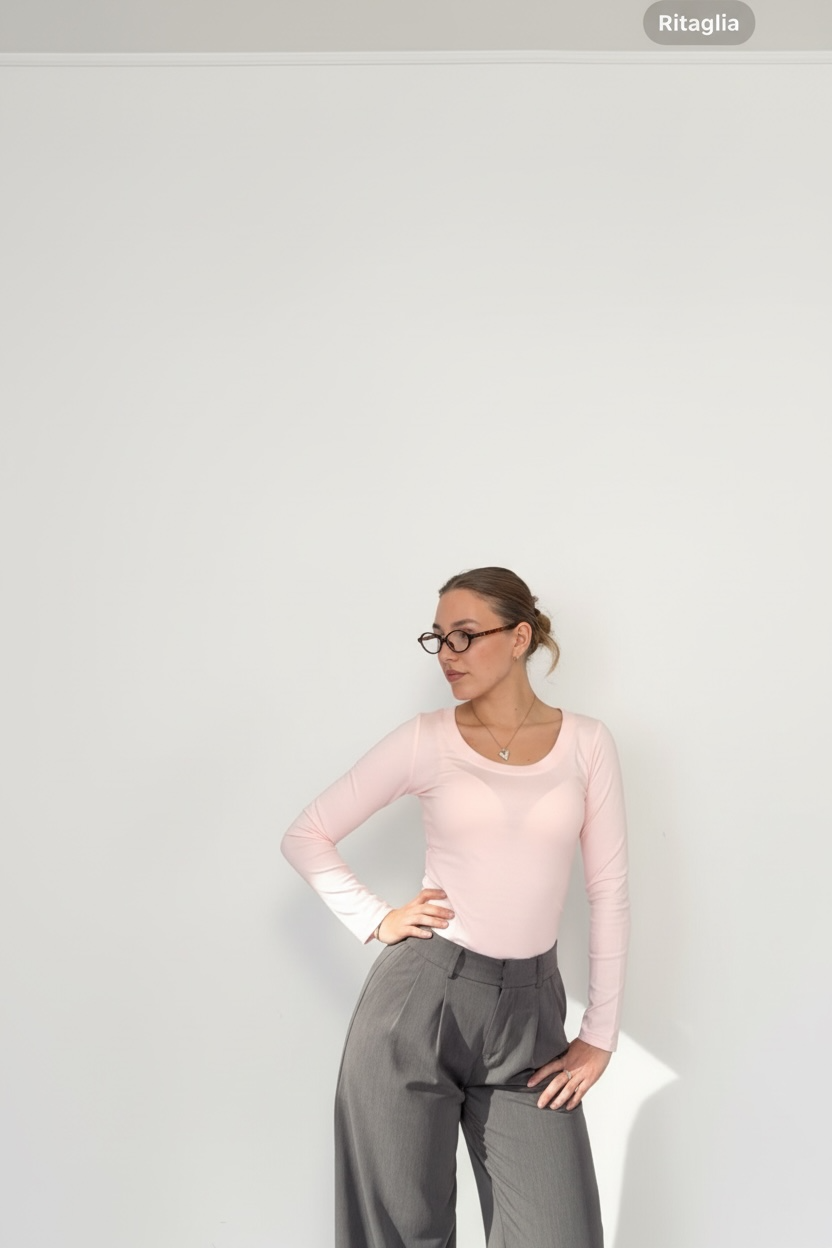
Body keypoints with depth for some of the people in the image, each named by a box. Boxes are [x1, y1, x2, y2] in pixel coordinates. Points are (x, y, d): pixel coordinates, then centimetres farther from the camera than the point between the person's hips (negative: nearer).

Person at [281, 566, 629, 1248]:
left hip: (529, 1012, 1)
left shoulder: (586, 743, 2)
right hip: (420, 996, -1)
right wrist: (377, 920, -2)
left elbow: (609, 891, 3)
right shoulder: (426, 740, 0)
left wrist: (599, 1034, 2)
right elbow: (306, 835, 7)